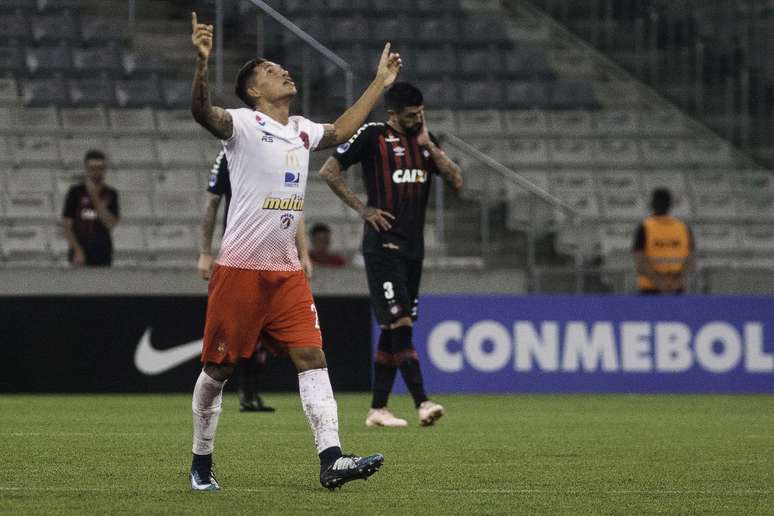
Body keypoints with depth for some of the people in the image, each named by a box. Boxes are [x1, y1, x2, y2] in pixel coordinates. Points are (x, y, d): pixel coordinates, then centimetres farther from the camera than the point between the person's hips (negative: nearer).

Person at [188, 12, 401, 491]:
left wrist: (380, 83, 35)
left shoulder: (302, 130, 15)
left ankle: (331, 459, -16)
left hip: (288, 271, 6)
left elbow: (340, 131, 35)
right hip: (240, 267, -6)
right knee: (219, 367, 2)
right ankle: (202, 463, 16)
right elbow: (203, 112, -26)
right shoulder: (243, 124, -6)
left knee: (311, 356, -8)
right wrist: (201, 62, -43)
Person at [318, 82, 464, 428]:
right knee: (401, 324, -15)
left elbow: (457, 181, 5)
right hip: (383, 244, -7)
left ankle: (378, 409, 12)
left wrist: (428, 146, -3)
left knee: (393, 330, 8)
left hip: (413, 246, 7)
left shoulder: (425, 138, 13)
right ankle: (422, 403, -22)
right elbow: (329, 171, -4)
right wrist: (362, 209, -9)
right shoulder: (372, 136, -5)